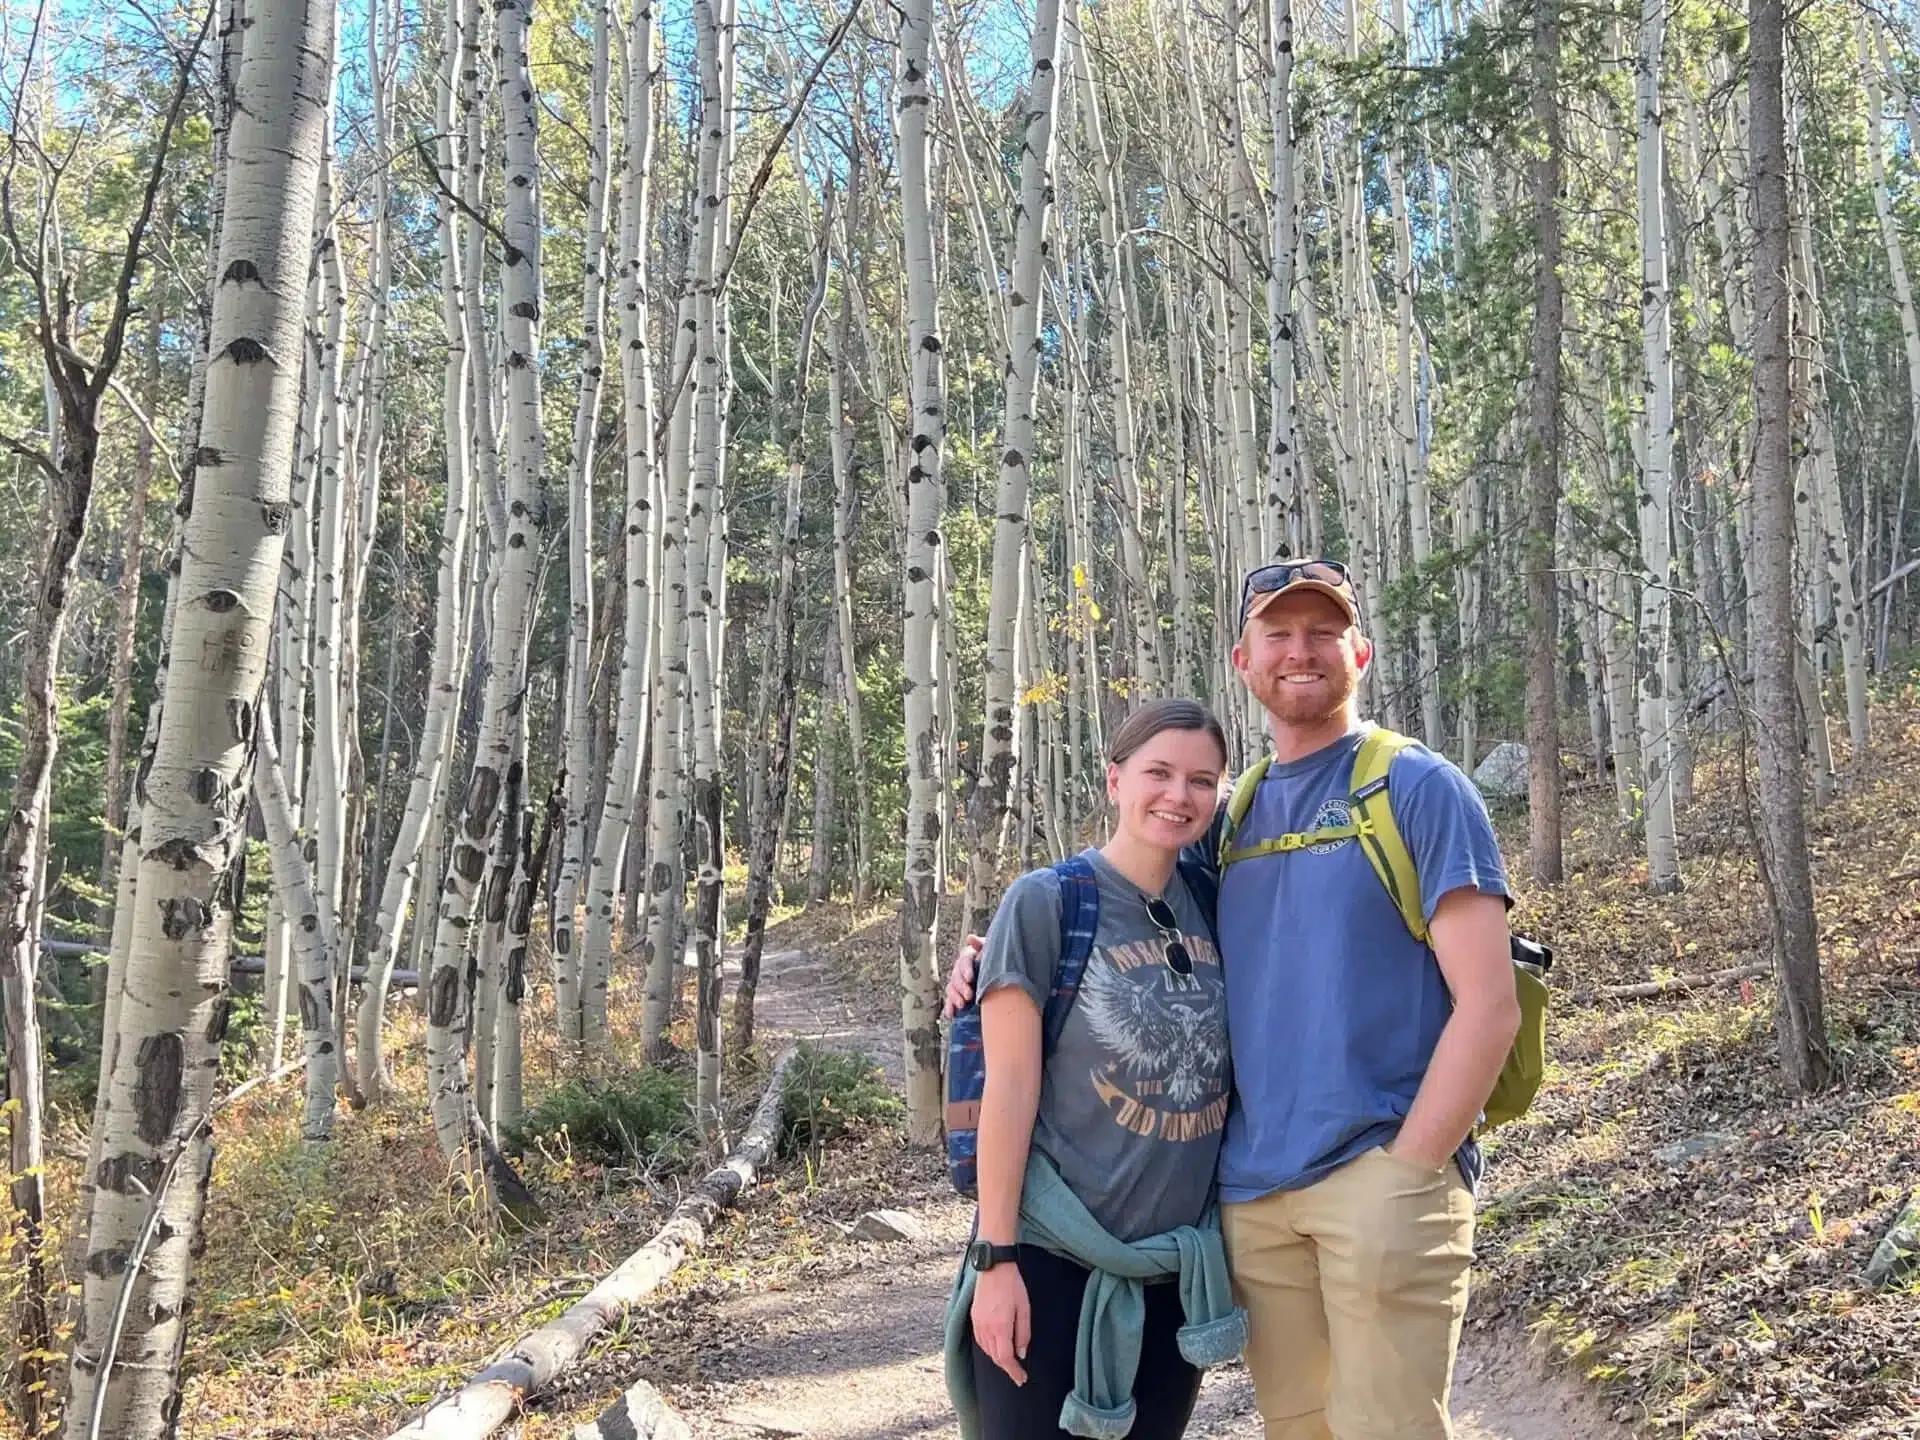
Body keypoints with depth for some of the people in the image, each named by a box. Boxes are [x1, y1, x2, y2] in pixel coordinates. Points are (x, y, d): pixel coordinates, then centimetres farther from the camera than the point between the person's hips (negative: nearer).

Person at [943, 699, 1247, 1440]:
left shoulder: (1210, 909, 4)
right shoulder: (1045, 903, -11)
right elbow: (1010, 1088, -13)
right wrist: (996, 1256, -14)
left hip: (1178, 1262, 5)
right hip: (1054, 1261, -5)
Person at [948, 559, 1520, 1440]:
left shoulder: (1418, 788, -2)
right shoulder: (1230, 815, 13)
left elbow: (1488, 1007, -8)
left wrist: (1404, 1169, -13)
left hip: (1381, 1176, -5)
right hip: (1250, 1188, 5)